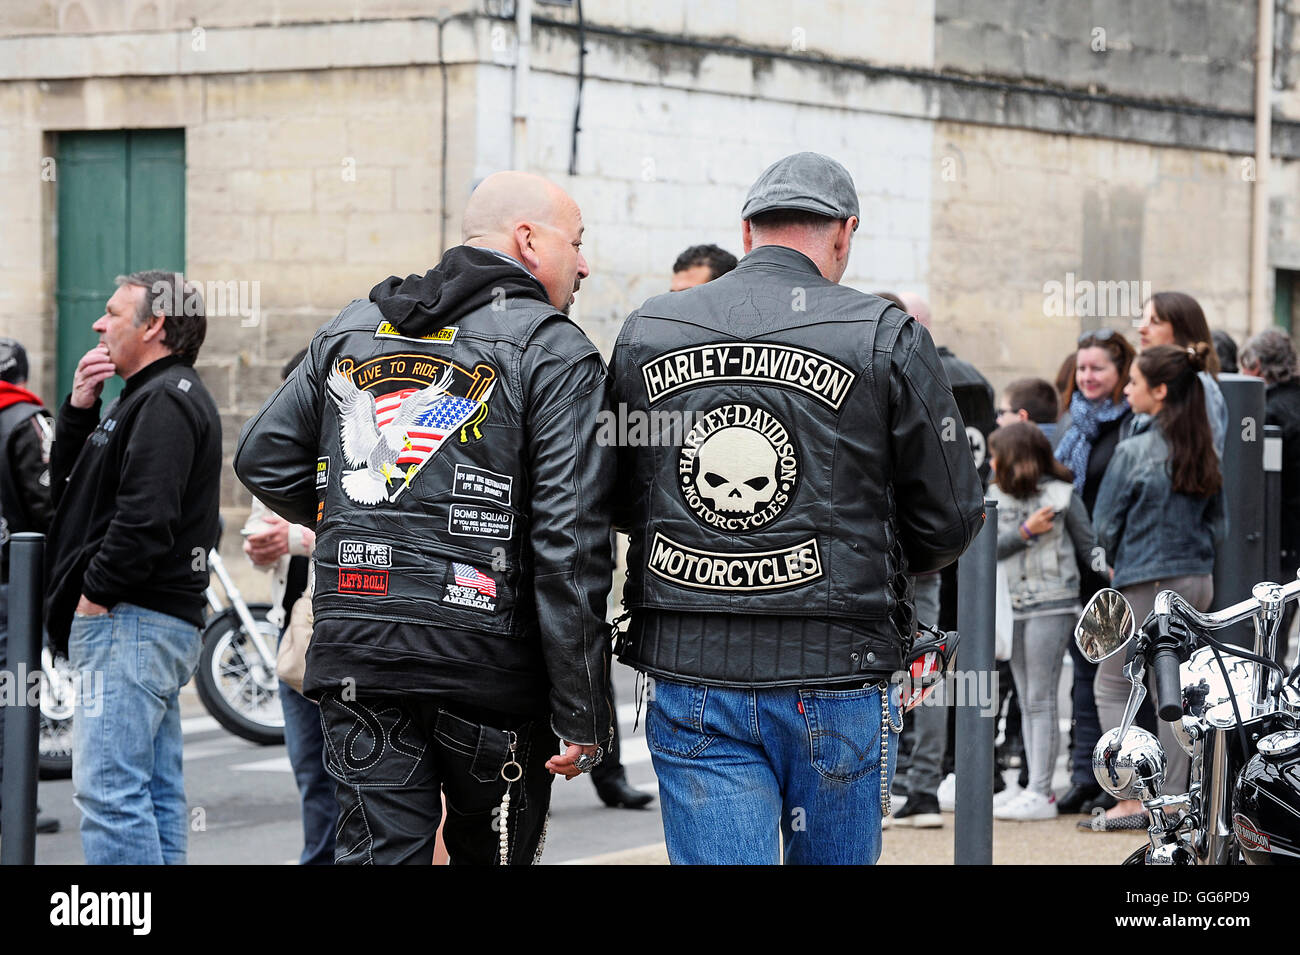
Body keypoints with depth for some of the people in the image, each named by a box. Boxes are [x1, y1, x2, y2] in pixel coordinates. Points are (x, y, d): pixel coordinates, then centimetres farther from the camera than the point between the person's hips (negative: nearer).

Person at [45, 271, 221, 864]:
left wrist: (96, 594, -15)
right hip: (162, 623, 11)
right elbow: (68, 485, 24)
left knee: (109, 793, -14)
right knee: (156, 797, 10)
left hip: (129, 621, -11)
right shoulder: (152, 397, 23)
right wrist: (79, 409, 10)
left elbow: (146, 515, -23)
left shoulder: (166, 402, -12)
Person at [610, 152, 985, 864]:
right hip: (835, 681, -1)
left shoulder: (643, 333, 4)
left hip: (690, 677, 2)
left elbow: (619, 505, 13)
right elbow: (949, 519, 0)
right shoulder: (887, 339, -4)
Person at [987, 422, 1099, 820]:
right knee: (1027, 702, 9)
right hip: (1013, 606, 6)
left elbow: (1088, 548, 0)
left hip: (1052, 606, -6)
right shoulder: (997, 498, 10)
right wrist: (1026, 531, -13)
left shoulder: (1062, 496, -5)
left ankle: (1041, 793, -7)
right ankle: (1035, 786, 13)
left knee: (1041, 700, -8)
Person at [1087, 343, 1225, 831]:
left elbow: (1105, 524, -7)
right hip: (1199, 581, 6)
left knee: (1111, 686, 4)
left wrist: (1119, 564, 10)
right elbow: (1218, 523, 13)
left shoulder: (1135, 451, -14)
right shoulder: (1204, 451, 5)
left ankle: (1132, 802, -3)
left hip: (1148, 585, -6)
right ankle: (1173, 799, 12)